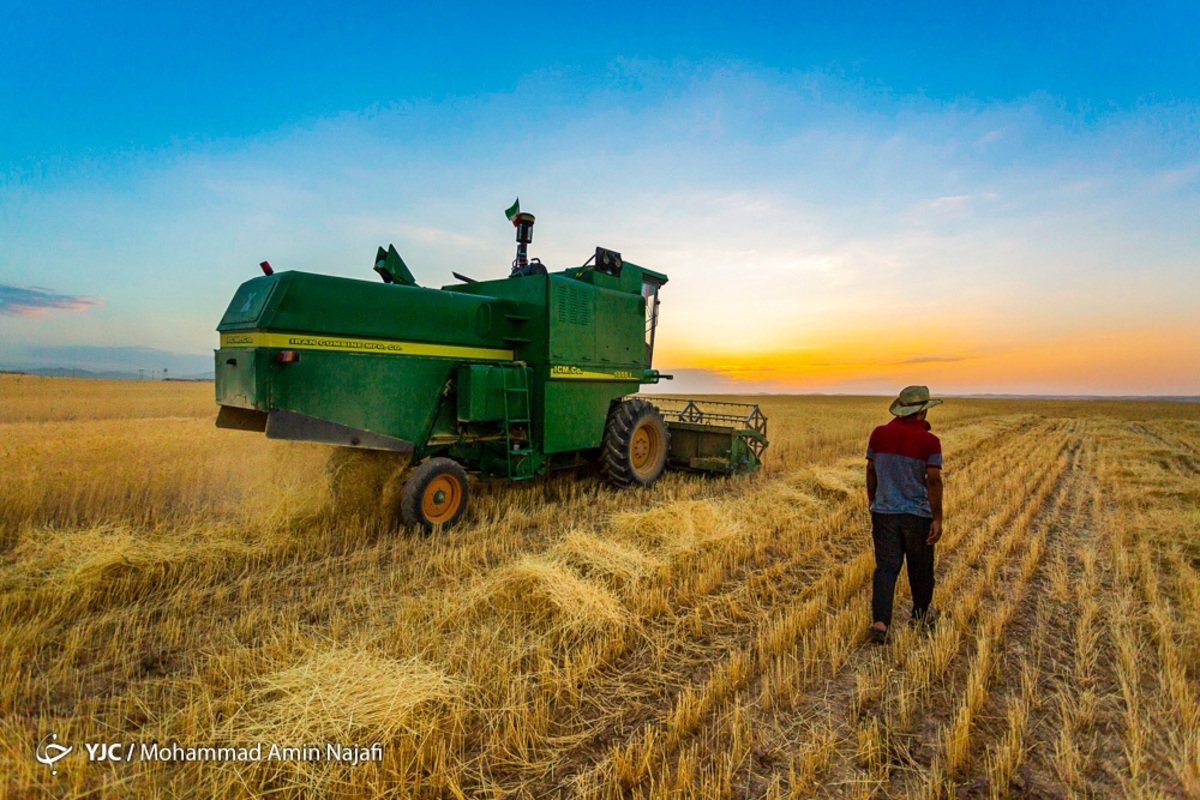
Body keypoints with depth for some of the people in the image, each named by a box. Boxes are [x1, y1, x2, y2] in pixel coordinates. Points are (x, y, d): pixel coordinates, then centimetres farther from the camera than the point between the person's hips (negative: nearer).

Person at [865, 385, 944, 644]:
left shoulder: (879, 434, -2)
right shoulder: (929, 441, -11)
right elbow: (934, 480, -13)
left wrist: (873, 503, 17)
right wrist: (937, 519, -7)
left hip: (884, 512, 2)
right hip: (918, 513, -2)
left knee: (886, 567, 4)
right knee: (920, 567, 18)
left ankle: (879, 622, -9)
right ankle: (920, 614, 38)